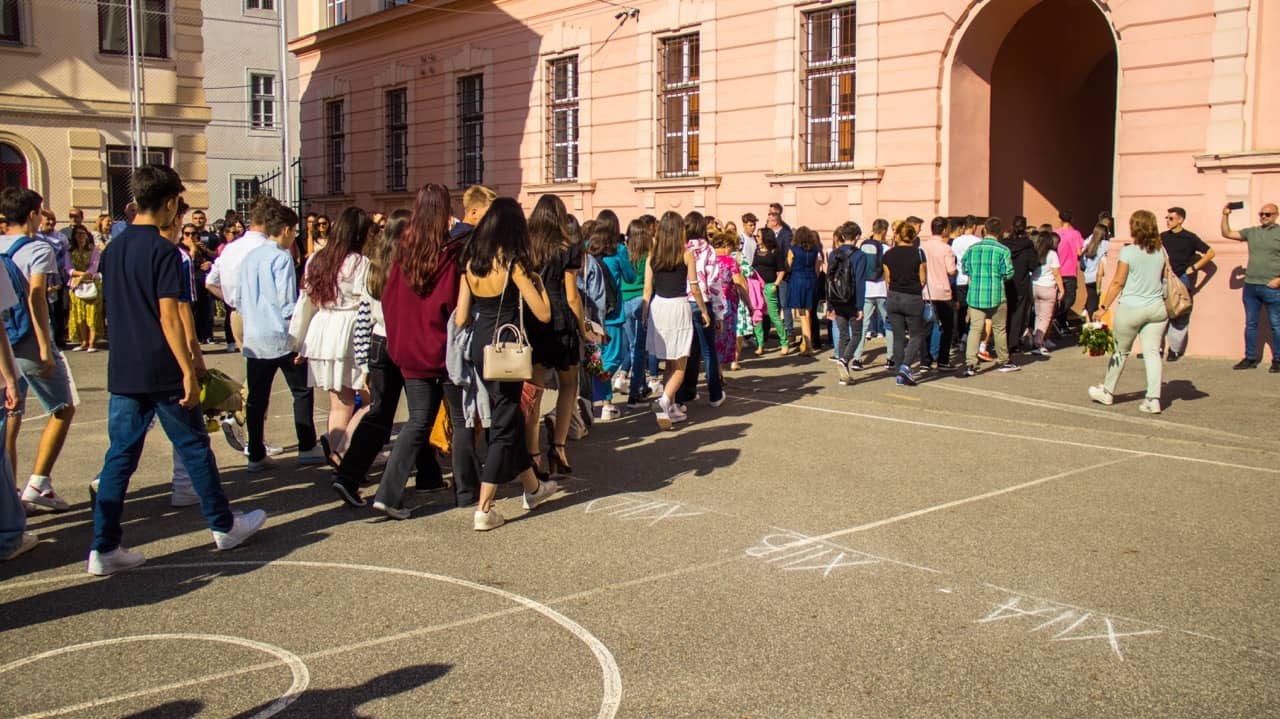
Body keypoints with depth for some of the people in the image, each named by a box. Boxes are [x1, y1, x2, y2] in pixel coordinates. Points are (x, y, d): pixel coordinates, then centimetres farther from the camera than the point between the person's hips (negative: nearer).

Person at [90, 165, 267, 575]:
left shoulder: (113, 249, 9)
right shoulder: (164, 252, -13)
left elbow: (113, 311, 16)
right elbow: (168, 316, -18)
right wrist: (189, 371, -16)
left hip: (123, 370, 6)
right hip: (162, 372, -6)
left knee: (120, 456, 6)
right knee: (195, 448, 8)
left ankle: (104, 549, 5)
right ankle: (224, 527, 21)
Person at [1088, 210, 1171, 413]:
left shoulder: (1128, 251, -11)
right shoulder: (1161, 251, 3)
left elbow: (1117, 283, -10)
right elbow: (1165, 279, 12)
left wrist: (1103, 307, -5)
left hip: (1131, 308, -4)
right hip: (1157, 308, 4)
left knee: (1121, 351, 11)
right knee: (1152, 352, 2)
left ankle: (1107, 392, 27)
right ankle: (1153, 399, -6)